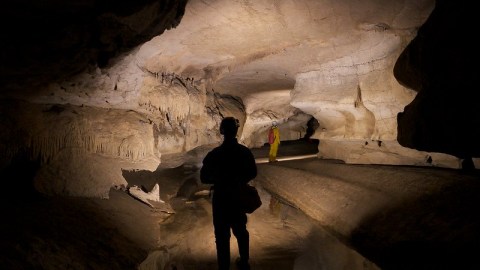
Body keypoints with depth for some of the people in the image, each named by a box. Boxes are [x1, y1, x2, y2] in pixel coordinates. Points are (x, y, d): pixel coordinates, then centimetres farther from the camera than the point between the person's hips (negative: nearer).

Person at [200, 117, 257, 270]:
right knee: (241, 231, 23)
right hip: (240, 197, 4)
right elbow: (252, 173, 4)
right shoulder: (245, 152, -9)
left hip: (221, 199, -4)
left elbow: (204, 178, -12)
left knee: (222, 236, 10)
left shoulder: (214, 154, -20)